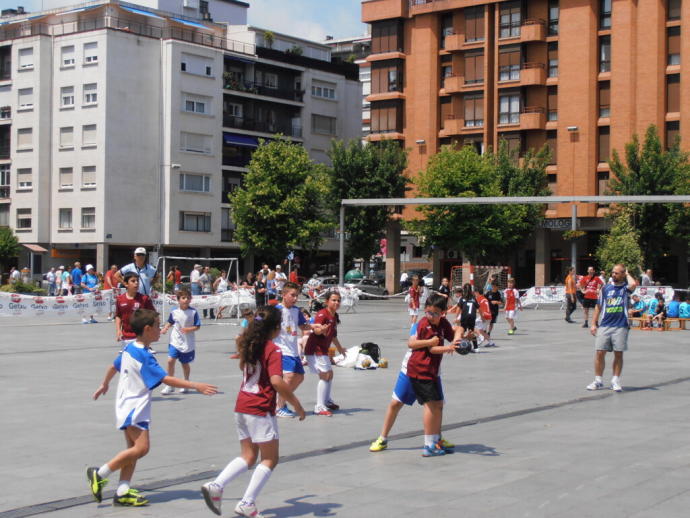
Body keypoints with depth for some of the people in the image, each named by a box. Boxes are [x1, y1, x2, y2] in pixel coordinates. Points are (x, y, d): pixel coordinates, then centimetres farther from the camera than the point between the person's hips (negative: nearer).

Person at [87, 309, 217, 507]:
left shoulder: (129, 348, 8)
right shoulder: (143, 356, -20)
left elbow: (113, 366, 24)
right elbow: (165, 379, -25)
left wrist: (104, 385, 42)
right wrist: (196, 386, -26)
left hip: (127, 407, 10)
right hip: (134, 408, -10)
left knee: (133, 449, 9)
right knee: (142, 447, -17)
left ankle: (122, 492, 6)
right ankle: (99, 474, -10)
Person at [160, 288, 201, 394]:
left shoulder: (193, 312, -10)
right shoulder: (174, 312, -3)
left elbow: (197, 326, -7)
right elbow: (170, 322, 14)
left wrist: (189, 329, -23)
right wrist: (165, 328, -4)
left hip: (188, 343, -1)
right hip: (175, 341, 1)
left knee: (185, 364, 11)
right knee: (170, 361, -12)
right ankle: (170, 386, 0)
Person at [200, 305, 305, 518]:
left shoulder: (249, 346, 9)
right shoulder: (273, 350, -14)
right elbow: (277, 381, -25)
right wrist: (296, 404, -16)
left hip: (241, 408, 8)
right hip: (261, 410, -8)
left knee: (248, 456, 17)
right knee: (270, 459, 5)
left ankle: (216, 486, 0)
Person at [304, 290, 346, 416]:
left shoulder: (334, 316, 9)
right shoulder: (322, 314, -18)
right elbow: (316, 329, -33)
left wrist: (340, 348, 35)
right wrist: (320, 329, -56)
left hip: (323, 350, 10)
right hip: (315, 349, -10)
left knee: (329, 374, 21)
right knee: (325, 375, -16)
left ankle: (327, 401, 40)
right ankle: (319, 407, -15)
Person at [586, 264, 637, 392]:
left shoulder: (626, 288, 2)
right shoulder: (606, 288, 11)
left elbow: (633, 284, -24)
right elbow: (598, 306, 15)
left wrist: (627, 274, -4)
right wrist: (593, 324, 9)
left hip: (621, 326, -2)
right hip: (604, 325, 2)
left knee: (618, 354, 3)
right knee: (599, 353, -1)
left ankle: (615, 381, 13)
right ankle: (598, 380, 9)